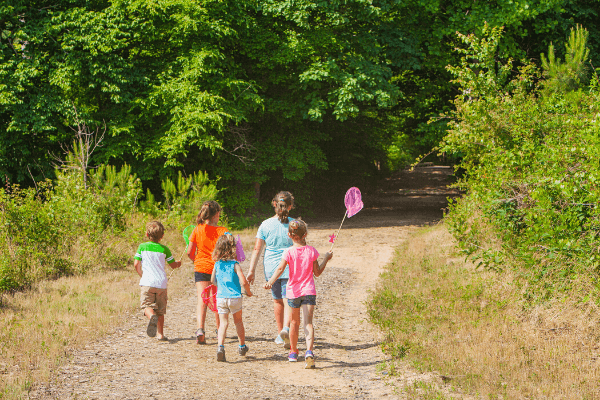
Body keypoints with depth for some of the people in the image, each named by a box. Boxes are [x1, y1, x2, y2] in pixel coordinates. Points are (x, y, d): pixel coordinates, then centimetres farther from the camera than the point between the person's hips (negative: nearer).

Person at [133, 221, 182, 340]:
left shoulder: (142, 247, 4)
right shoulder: (164, 249, 6)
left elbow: (136, 264, 1)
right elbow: (173, 265, 14)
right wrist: (178, 263, 38)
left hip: (147, 282, -2)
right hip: (161, 283, 2)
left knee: (147, 305, -9)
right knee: (160, 310, 11)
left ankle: (152, 316, -41)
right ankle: (161, 334, 10)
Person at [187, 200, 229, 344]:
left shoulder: (197, 230, -3)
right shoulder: (223, 231, -6)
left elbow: (190, 252, 0)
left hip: (201, 268, 0)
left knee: (202, 300, -7)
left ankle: (200, 329, -30)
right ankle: (219, 331, 32)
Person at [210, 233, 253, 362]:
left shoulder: (217, 265, 2)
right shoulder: (235, 265, -11)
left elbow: (212, 281, 14)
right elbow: (243, 281, -16)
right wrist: (248, 292, 3)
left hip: (221, 297, 2)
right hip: (235, 297, -2)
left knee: (223, 322, 0)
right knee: (238, 321, 17)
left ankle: (220, 346, -21)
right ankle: (242, 346, 31)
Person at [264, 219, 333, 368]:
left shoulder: (289, 252, -7)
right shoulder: (311, 251, -2)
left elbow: (280, 269, -21)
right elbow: (317, 272, 4)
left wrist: (270, 282, -29)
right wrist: (326, 259, 16)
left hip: (293, 292, 0)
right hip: (309, 291, 0)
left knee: (294, 323, 16)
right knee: (309, 323, -8)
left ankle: (293, 352, 30)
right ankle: (309, 351, -28)